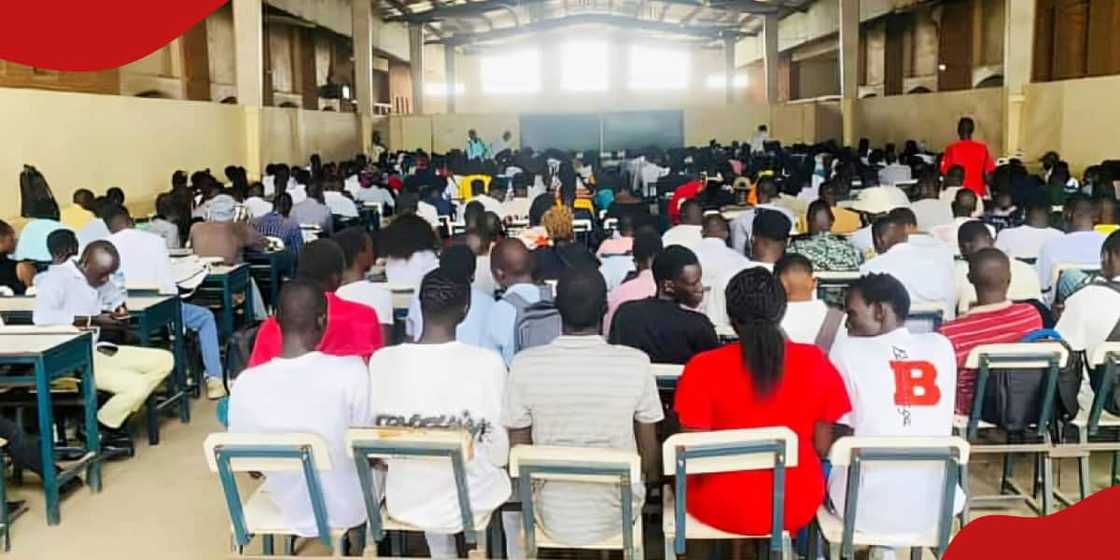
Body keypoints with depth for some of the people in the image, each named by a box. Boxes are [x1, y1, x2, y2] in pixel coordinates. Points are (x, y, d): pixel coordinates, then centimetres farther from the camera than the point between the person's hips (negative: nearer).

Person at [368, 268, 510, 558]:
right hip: (470, 501, -2)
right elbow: (499, 454, -14)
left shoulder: (381, 360, -14)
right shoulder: (487, 363, -22)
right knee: (507, 475, 32)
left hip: (403, 503, 2)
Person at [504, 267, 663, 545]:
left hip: (552, 517, 1)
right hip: (616, 515, 0)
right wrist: (651, 477, 17)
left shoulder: (525, 365, -17)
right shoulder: (636, 363, -18)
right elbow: (649, 453, -6)